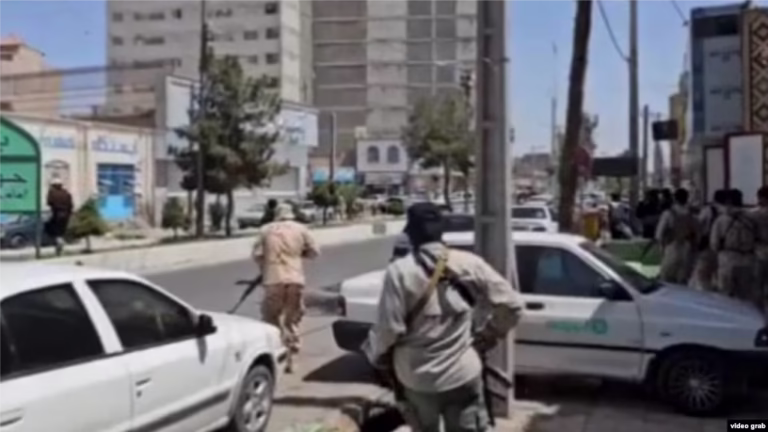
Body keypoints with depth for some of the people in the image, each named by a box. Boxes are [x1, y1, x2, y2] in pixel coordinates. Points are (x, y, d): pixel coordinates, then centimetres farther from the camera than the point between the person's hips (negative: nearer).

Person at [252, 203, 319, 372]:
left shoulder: (265, 230, 7)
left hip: (273, 280, -1)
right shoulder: (301, 229, 7)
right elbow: (314, 251, 8)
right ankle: (290, 357, 9)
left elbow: (257, 254, 3)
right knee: (293, 318, 12)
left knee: (271, 316, 11)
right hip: (296, 280, 1)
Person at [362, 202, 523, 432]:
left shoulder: (400, 271, -14)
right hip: (462, 373, 1)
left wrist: (375, 355, 4)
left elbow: (389, 327, -15)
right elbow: (511, 305, -5)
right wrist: (487, 336, 10)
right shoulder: (469, 264, -6)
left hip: (416, 377, -1)